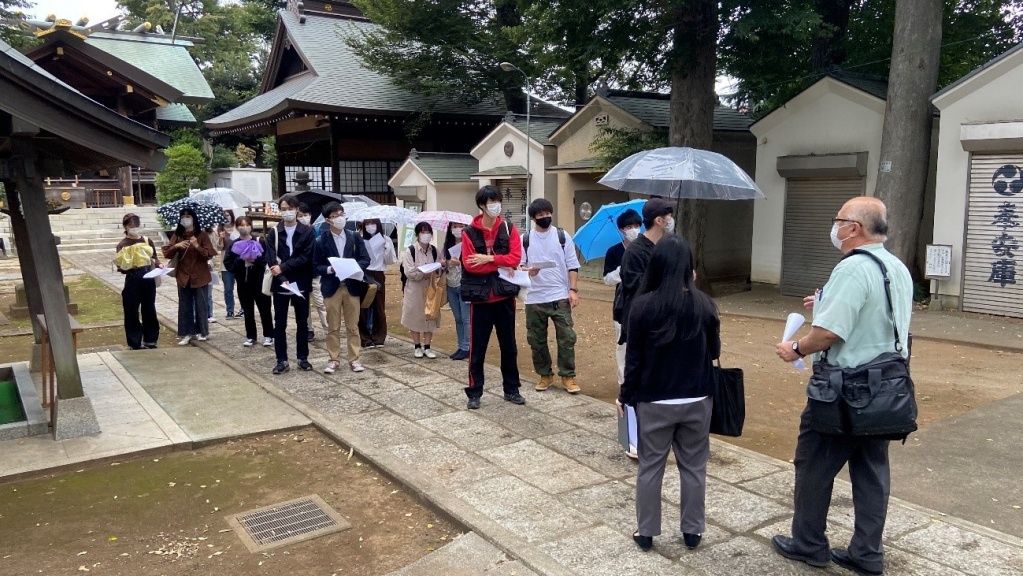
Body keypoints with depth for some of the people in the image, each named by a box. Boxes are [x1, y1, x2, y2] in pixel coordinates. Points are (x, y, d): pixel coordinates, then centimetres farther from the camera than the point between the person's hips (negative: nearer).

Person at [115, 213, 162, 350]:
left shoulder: (147, 241, 6)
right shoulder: (122, 245, -5)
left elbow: (155, 257, 14)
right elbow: (121, 267, -8)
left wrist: (159, 264, -6)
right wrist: (129, 266, -28)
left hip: (148, 279, 4)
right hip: (132, 281, -3)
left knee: (149, 310, 10)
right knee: (131, 312, 2)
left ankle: (150, 340, 21)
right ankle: (135, 342, 10)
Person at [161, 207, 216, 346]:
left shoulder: (202, 234, -5)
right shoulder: (177, 235, 5)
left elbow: (209, 254, -11)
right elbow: (167, 253, -1)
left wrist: (197, 246, -26)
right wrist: (176, 246, -19)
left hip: (199, 275, -3)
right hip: (183, 275, 3)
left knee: (200, 304, 5)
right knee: (184, 305, 5)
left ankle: (202, 331, 17)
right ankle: (187, 333, 10)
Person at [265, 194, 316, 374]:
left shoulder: (307, 232, 1)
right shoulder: (273, 232, 4)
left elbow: (305, 258, -9)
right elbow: (271, 259, -5)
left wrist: (283, 267, -17)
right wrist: (283, 279, -18)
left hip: (301, 284, -1)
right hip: (280, 284, 1)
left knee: (302, 323, 7)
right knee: (280, 324, 3)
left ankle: (303, 358, 17)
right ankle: (282, 360, 10)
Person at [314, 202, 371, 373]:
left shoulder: (355, 237, 4)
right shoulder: (321, 241, -2)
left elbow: (365, 260, 3)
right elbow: (315, 266, -1)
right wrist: (329, 269, -19)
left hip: (352, 287, 1)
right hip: (332, 288, -1)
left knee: (353, 326, 7)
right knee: (333, 327, 6)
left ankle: (354, 359, 15)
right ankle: (334, 360, 16)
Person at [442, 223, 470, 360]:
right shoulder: (447, 246, 9)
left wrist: (460, 263, -25)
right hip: (451, 286, 7)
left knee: (466, 318, -3)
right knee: (458, 318, 13)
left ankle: (466, 348, 4)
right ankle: (461, 347, 21)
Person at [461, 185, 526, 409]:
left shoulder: (509, 229, 3)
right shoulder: (469, 233, -3)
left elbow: (515, 258, -8)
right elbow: (469, 264, -13)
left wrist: (488, 259, -17)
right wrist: (501, 264, -13)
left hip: (504, 295, 2)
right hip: (480, 297, -2)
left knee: (509, 345, 11)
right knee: (477, 347, 3)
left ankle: (511, 389, 24)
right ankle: (474, 393, 13)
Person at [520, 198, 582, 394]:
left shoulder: (563, 237, 3)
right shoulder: (525, 239, 3)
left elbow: (572, 266, 2)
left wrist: (573, 290, -7)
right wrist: (528, 270, -19)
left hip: (560, 296, -1)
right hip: (535, 298, 1)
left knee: (566, 337, -2)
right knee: (536, 340, 8)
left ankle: (568, 376, 8)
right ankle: (545, 375, 22)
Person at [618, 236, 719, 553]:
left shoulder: (643, 305, -13)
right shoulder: (704, 304, -8)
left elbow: (634, 358, -8)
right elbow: (714, 352, 4)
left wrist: (625, 395, 4)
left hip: (654, 401, -1)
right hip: (697, 400, 2)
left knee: (650, 466, 12)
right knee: (693, 467, 15)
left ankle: (646, 532, 22)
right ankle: (692, 531, 26)